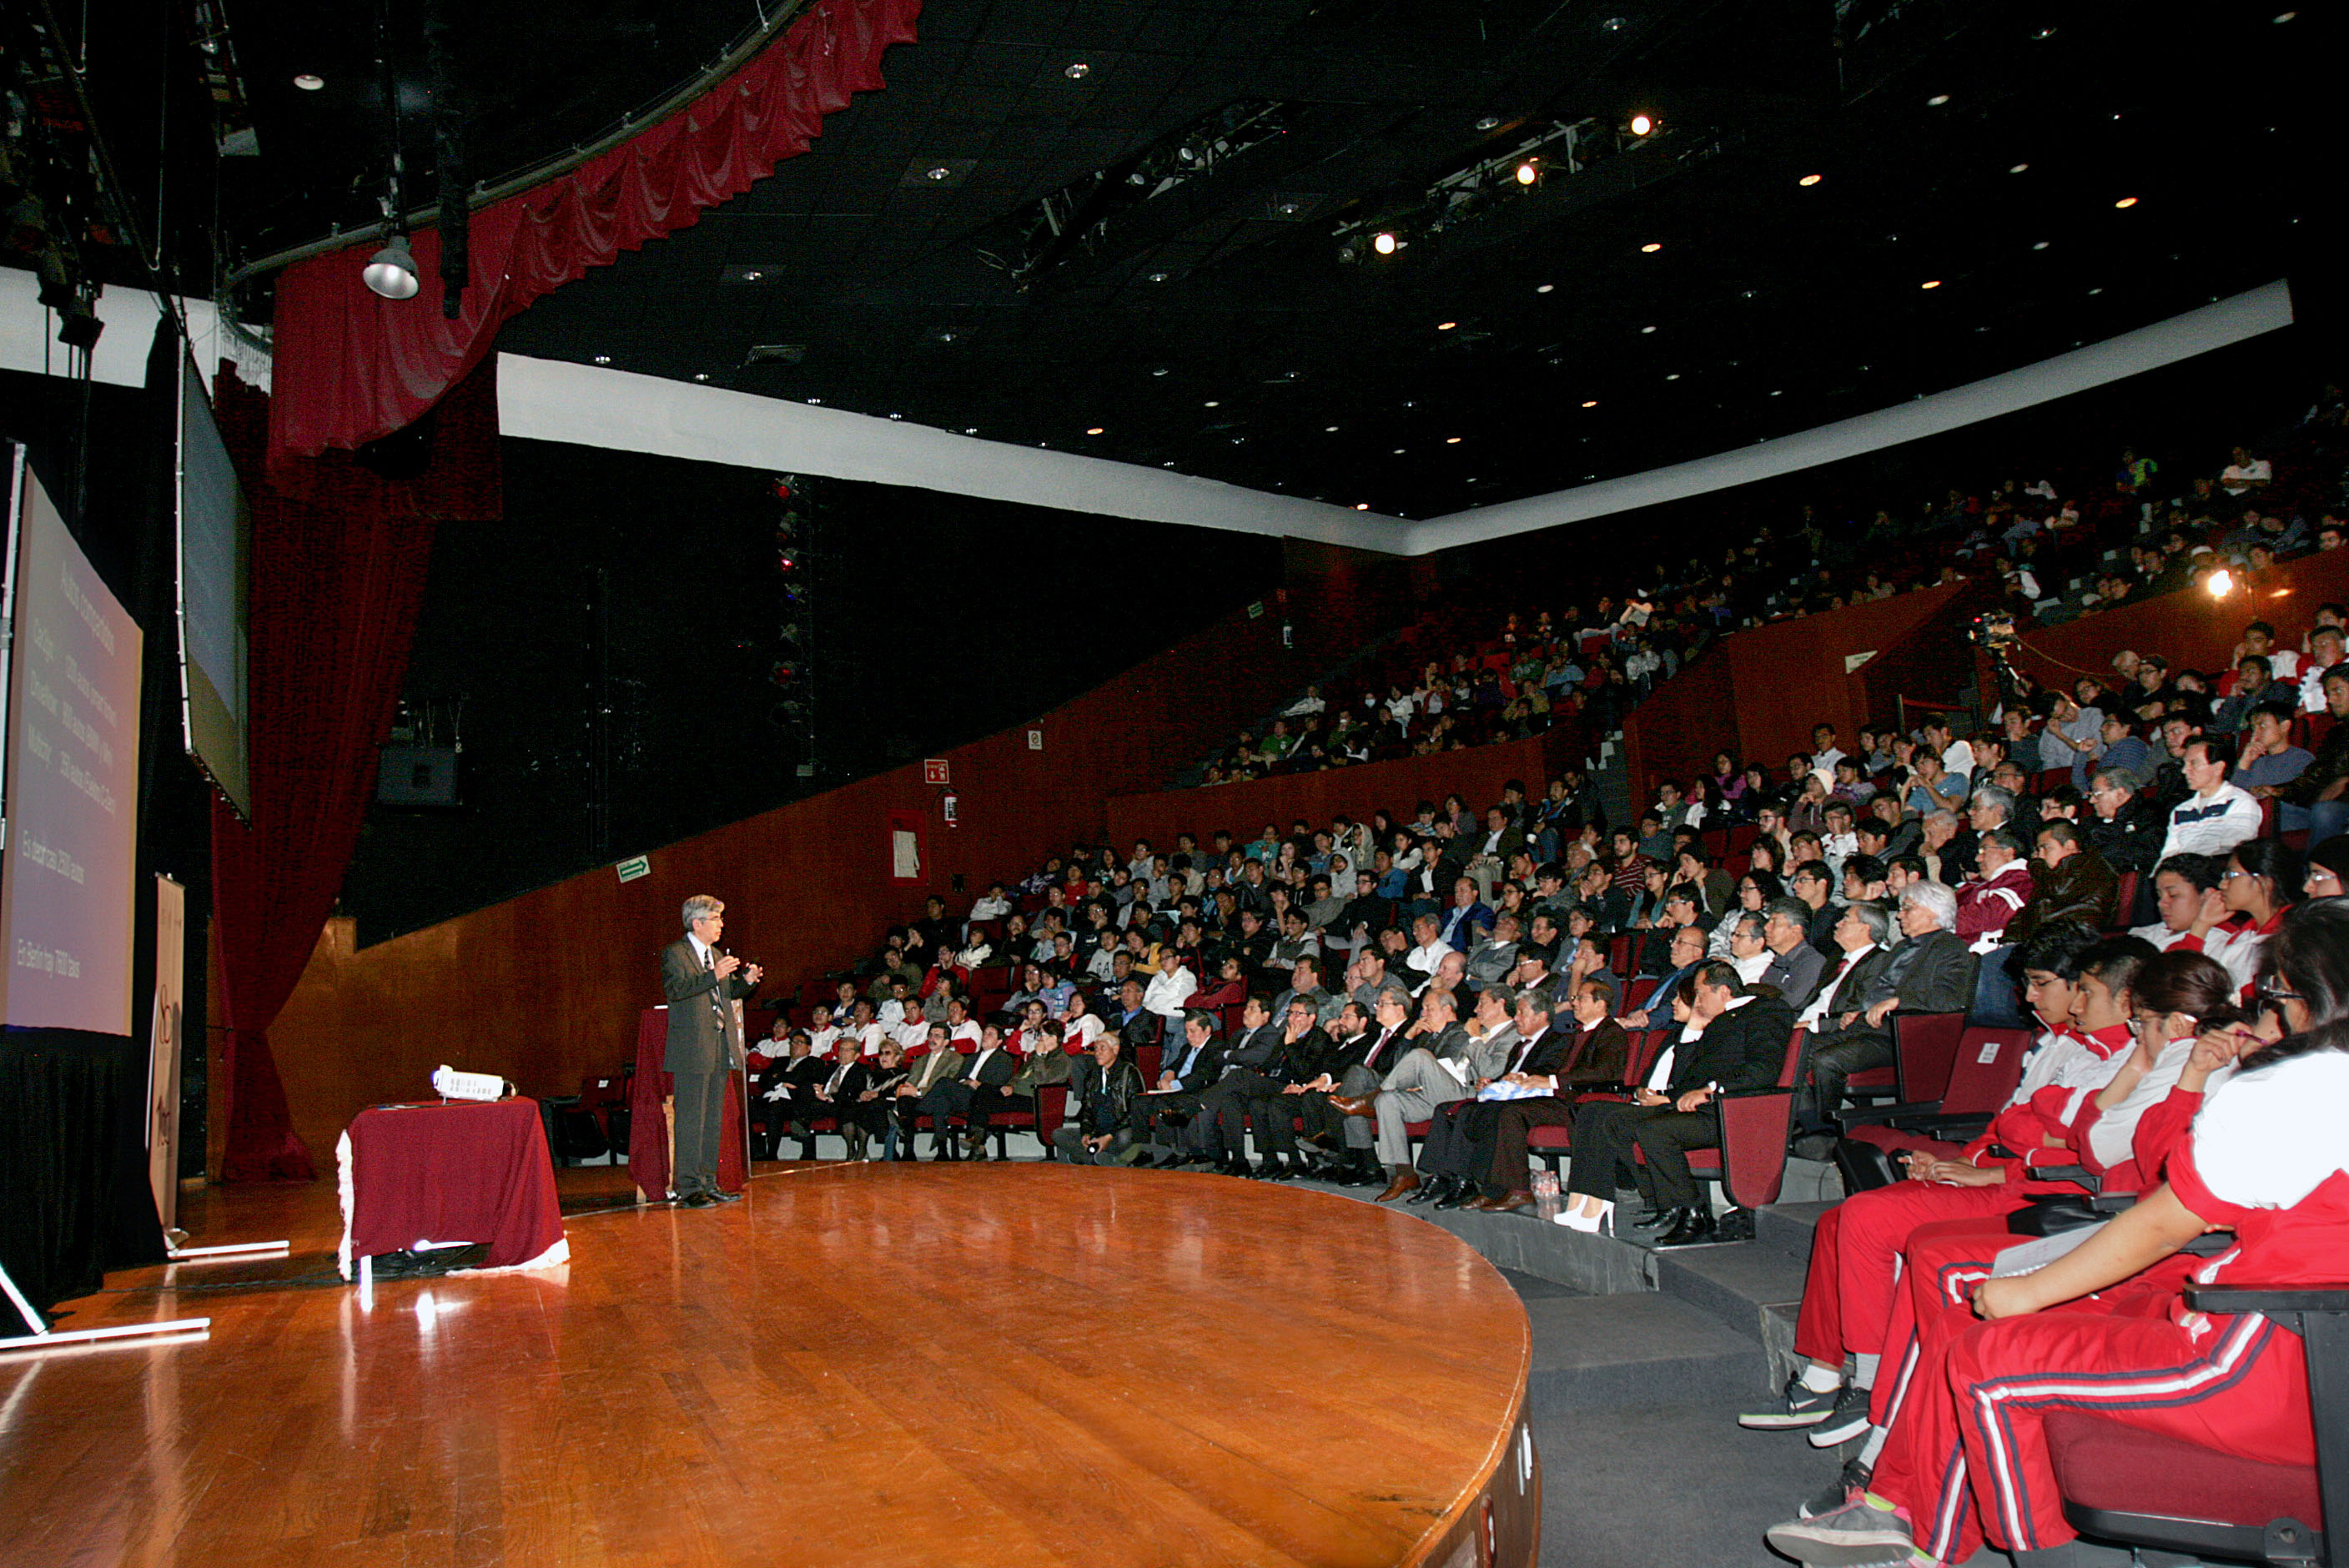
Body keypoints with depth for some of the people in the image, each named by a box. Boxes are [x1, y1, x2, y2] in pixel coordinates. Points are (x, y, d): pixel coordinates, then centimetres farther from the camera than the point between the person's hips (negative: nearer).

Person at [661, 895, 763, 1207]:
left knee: (713, 1118, 11)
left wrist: (746, 981, 6)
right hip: (692, 1049, -8)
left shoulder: (716, 955, 18)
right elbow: (674, 989, -20)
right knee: (691, 1119, -6)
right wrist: (713, 976, -28)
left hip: (721, 1046, 8)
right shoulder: (674, 953, -6)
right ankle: (688, 1187, -2)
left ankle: (708, 1183, 18)